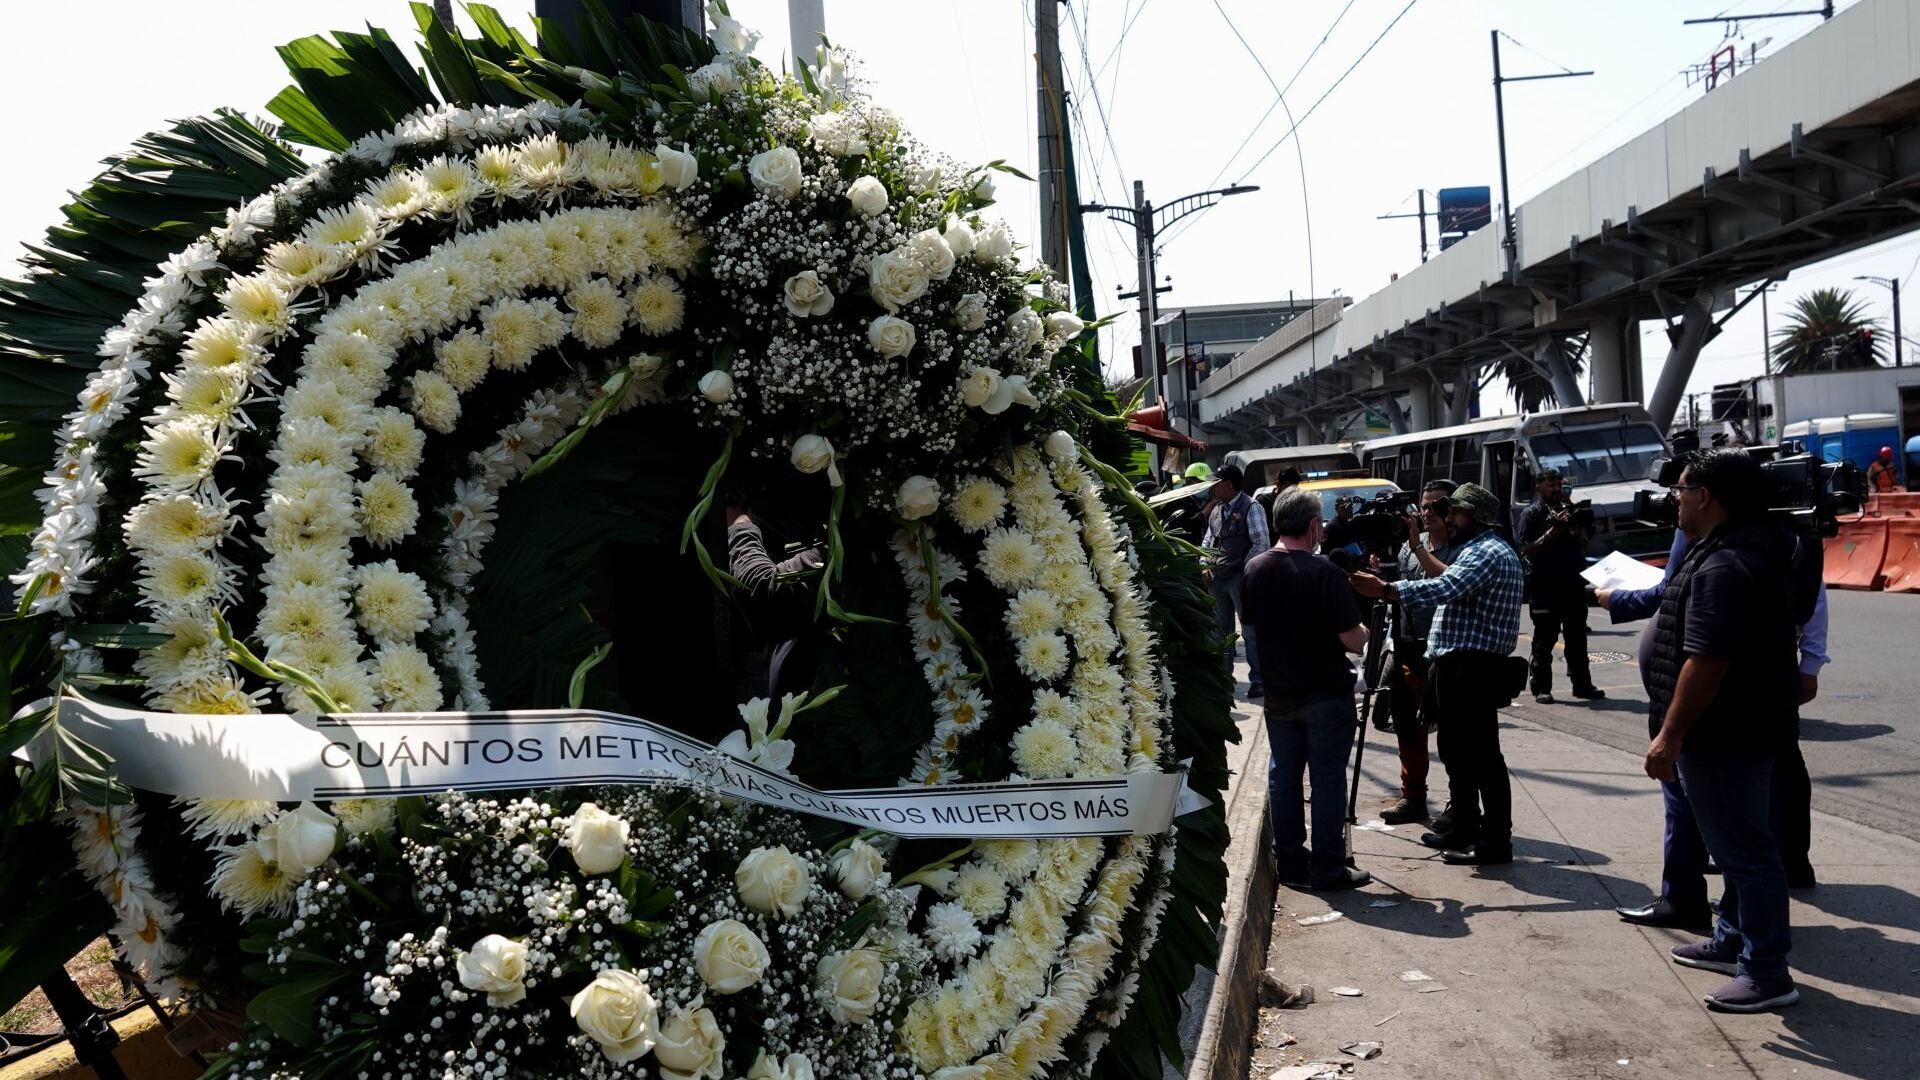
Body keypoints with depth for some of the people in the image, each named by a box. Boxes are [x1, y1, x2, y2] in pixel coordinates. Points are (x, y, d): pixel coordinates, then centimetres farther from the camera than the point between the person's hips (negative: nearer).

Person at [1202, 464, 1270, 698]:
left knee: (1251, 631, -3)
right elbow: (1208, 538, 20)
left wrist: (1245, 569, -14)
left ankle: (1258, 680, 3)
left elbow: (1262, 543, -14)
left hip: (1240, 577, -7)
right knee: (1220, 630, 14)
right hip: (1217, 578, 8)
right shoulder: (1217, 509, 12)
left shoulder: (1250, 508, -11)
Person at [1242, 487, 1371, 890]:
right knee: (1328, 780, 5)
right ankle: (1328, 869, 11)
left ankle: (1289, 862, 22)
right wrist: (1363, 632, 5)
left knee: (1283, 776, 14)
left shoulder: (1253, 569, -3)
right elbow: (1353, 640, -17)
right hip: (1327, 693, -5)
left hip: (1278, 693, 5)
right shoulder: (1324, 573, -20)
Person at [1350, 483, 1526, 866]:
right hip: (1459, 663, 11)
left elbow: (1445, 588, -28)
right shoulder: (1476, 549, 22)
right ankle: (1463, 827, 25)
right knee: (1455, 749, 16)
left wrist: (1386, 589, -32)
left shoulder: (1488, 552, -13)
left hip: (1473, 667, -11)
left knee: (1480, 753, -9)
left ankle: (1497, 841, -5)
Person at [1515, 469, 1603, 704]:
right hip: (1545, 585, -5)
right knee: (1544, 638, -3)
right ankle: (1541, 688, 0)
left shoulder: (1570, 509, 16)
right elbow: (1526, 550, -9)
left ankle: (1582, 684, 18)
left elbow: (1585, 543, 16)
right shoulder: (1531, 514, 0)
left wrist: (1574, 528, -5)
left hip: (1573, 581, 5)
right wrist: (1552, 532, -16)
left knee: (1577, 636, 10)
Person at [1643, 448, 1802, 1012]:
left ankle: (1767, 972, 6)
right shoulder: (1750, 546, 12)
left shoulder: (1725, 566, -25)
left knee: (1744, 849, -3)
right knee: (1739, 843, 21)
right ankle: (1733, 939, 35)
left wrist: (1669, 735, -23)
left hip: (1724, 735, -11)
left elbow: (1706, 662, -28)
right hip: (1746, 727, 11)